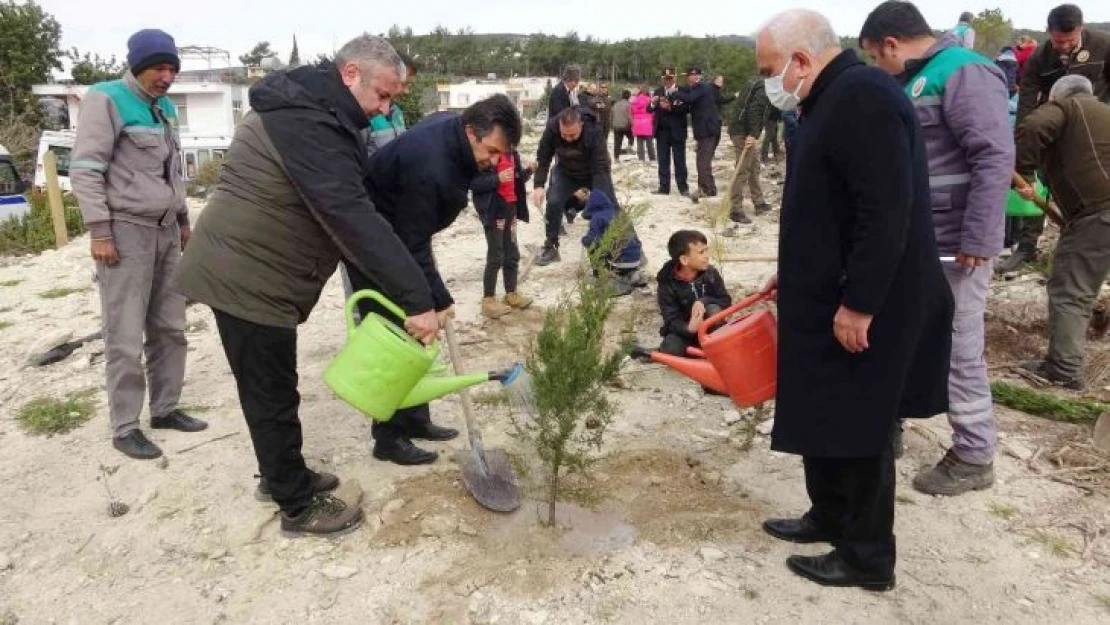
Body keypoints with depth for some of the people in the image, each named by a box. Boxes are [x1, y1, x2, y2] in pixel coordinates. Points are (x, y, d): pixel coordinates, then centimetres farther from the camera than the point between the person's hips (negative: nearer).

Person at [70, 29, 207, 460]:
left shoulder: (165, 107, 15)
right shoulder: (107, 99, -7)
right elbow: (84, 170, -12)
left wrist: (183, 221, 21)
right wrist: (99, 231, -16)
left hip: (166, 230, 7)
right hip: (126, 231, -7)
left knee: (169, 328, 10)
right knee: (126, 338, -4)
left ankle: (165, 409, 21)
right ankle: (124, 427, 5)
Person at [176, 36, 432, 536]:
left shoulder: (311, 111, 11)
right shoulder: (306, 123, -24)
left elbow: (349, 210, 15)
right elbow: (353, 218, -33)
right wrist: (415, 299, -34)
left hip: (254, 271, 10)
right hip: (245, 278, -10)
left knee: (272, 388, 21)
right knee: (272, 393, 1)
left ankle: (282, 475, 37)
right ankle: (299, 506, 15)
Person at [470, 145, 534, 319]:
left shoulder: (511, 153, 10)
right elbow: (473, 183, -19)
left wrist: (528, 171, -1)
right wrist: (497, 179, -27)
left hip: (510, 207, 8)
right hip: (493, 209, -8)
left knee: (512, 254, 15)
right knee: (496, 256, -3)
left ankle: (511, 294, 28)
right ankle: (488, 300, 6)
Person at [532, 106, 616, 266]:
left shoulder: (594, 131, -37)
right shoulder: (552, 128, -29)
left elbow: (601, 167, -40)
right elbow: (543, 158, -18)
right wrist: (539, 186, -30)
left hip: (594, 172, -2)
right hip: (566, 172, 2)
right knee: (553, 202, -16)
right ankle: (551, 247, -1)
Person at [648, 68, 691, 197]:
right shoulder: (658, 92, 11)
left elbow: (686, 109, -13)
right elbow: (649, 109, 6)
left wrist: (670, 108, -22)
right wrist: (653, 103, -15)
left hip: (677, 131, -4)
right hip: (661, 131, 4)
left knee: (679, 160, -1)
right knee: (663, 161, 6)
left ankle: (683, 187, 3)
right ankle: (664, 187, 9)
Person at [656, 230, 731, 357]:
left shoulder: (711, 273, -10)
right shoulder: (667, 284, -19)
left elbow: (726, 301, -8)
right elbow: (671, 320, -23)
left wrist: (703, 302, -28)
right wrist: (689, 328, -46)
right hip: (684, 329, -2)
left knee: (713, 309, -31)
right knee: (670, 350, -32)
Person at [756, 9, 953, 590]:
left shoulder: (863, 96, -19)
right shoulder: (834, 100, 13)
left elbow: (887, 211, -26)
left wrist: (858, 305, -24)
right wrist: (795, 275, 22)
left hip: (863, 308, -10)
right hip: (831, 298, 10)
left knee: (858, 429, 2)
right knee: (824, 417, 18)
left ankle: (867, 558, 18)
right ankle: (829, 518, 35)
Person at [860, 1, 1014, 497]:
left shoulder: (964, 73, -14)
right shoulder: (914, 81, 14)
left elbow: (996, 158, -22)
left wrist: (977, 241, -24)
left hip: (954, 244, -9)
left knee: (959, 351, -1)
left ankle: (974, 457, 13)